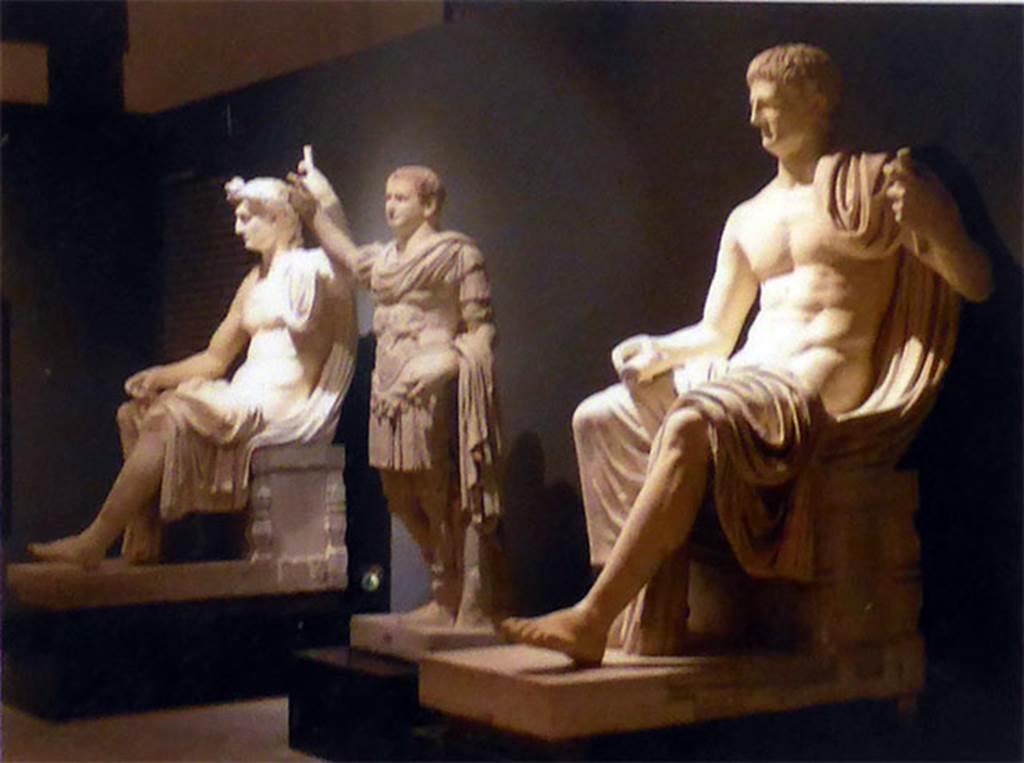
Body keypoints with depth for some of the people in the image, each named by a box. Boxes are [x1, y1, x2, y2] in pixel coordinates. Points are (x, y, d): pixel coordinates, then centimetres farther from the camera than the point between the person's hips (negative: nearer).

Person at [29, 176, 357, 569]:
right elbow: (215, 359, 19)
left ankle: (94, 543, -20)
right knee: (133, 414, -1)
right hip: (247, 398, 9)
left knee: (168, 418, -24)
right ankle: (143, 539, -13)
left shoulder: (309, 269, -5)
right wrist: (158, 376, 8)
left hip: (285, 404, -9)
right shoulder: (255, 281, 23)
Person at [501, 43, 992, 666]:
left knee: (691, 425, -34)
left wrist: (926, 220, -23)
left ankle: (593, 620, -35)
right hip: (745, 373, 8)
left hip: (822, 384, -8)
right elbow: (715, 333, 24)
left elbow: (977, 284, -3)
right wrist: (659, 351, 1)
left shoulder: (878, 184, 3)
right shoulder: (747, 221, 23)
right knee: (598, 418, -6)